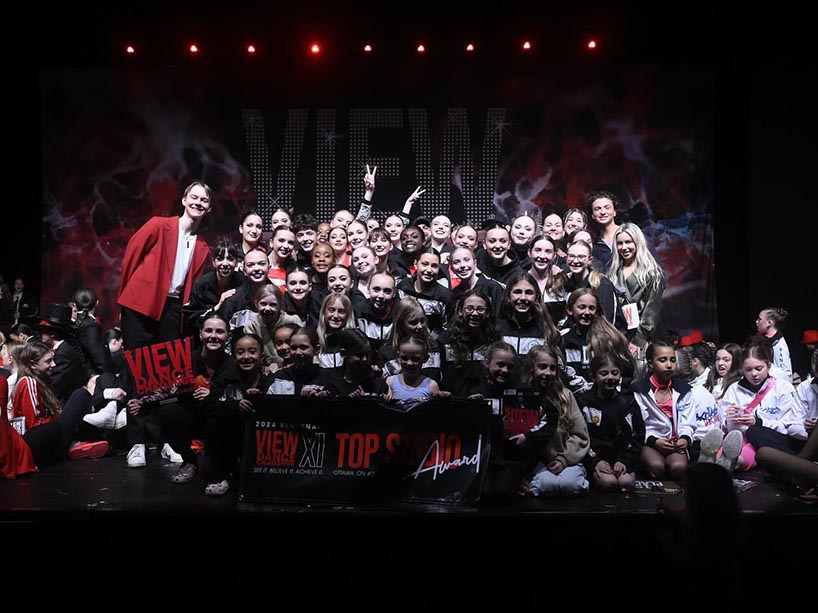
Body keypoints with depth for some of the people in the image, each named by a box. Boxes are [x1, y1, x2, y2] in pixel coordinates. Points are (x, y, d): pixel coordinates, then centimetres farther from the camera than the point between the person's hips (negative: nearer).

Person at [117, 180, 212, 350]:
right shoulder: (159, 225, -2)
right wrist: (126, 294, 3)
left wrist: (186, 310, 4)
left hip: (173, 309, 4)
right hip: (141, 304, -4)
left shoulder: (203, 248, 11)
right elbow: (131, 256, 1)